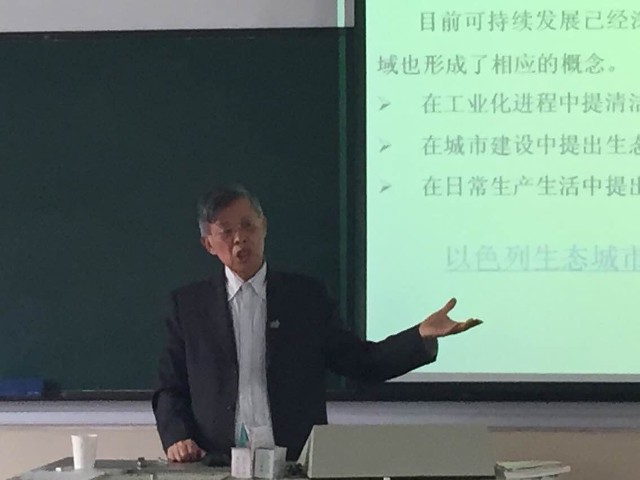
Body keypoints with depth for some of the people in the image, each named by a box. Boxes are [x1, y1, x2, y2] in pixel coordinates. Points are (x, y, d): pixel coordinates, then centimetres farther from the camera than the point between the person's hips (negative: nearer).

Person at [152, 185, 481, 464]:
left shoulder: (306, 296, 10)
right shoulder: (189, 304, 10)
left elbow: (363, 362, 8)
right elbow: (170, 388, 11)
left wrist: (422, 335, -5)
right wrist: (176, 437, -6)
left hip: (296, 464, 1)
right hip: (220, 465, -1)